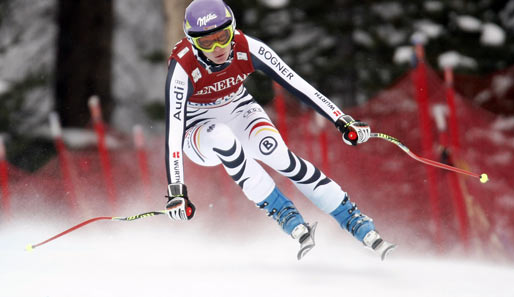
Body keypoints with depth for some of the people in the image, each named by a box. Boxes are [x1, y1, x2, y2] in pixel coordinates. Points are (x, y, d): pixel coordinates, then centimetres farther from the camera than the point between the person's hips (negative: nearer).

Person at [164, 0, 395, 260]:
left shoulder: (247, 49, -23)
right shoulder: (182, 69, -31)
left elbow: (296, 83, -21)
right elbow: (173, 131, -33)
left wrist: (343, 121, -26)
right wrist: (176, 191, -39)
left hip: (239, 112, 2)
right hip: (199, 129, -1)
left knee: (272, 148, -30)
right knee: (222, 137, -37)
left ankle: (355, 221, -27)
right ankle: (288, 218, -28)